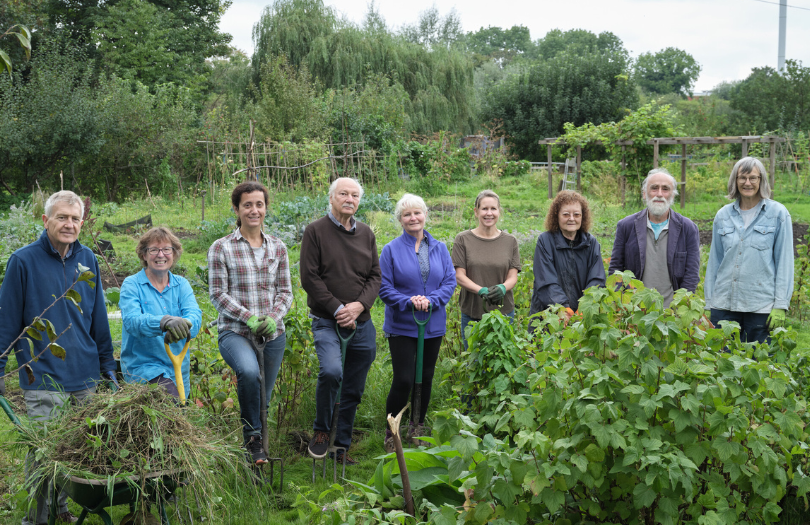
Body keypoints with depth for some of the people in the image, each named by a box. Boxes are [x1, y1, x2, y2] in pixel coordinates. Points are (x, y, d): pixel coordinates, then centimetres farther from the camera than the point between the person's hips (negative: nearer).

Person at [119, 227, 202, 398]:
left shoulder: (181, 284, 9)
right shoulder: (132, 285, -2)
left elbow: (195, 314, -9)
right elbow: (131, 320, -19)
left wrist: (185, 324, -34)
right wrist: (165, 322, -39)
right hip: (142, 366, -5)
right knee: (174, 402, -29)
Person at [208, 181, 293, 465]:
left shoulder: (277, 247, 10)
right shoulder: (221, 248, 0)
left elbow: (286, 292, 10)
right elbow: (217, 294, -3)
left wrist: (273, 318, -9)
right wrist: (249, 318, -15)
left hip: (272, 333, 4)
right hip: (235, 332, -4)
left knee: (263, 397, 8)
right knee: (249, 372, -33)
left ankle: (256, 442, 28)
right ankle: (252, 437, -16)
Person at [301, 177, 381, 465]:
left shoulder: (366, 233, 11)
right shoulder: (316, 231, -3)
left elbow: (375, 276, 9)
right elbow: (309, 277, -8)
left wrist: (359, 305, -8)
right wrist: (337, 309, -13)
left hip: (362, 323, 5)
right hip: (327, 322, -5)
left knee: (354, 390, 10)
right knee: (331, 370, -28)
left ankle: (342, 446, 25)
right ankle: (321, 432, -4)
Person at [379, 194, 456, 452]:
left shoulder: (439, 249, 6)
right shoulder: (391, 250, -4)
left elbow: (450, 282, 1)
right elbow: (384, 288, -6)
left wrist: (431, 300, -16)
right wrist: (409, 301, -20)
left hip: (433, 325, 4)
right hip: (401, 326, -4)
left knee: (426, 378, 11)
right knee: (403, 380, -8)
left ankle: (417, 429, 28)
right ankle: (390, 433, 10)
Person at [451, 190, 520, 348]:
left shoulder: (510, 241, 6)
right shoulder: (463, 239, 0)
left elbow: (513, 277, 3)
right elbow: (459, 276, -5)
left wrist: (502, 288, -20)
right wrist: (482, 290, -22)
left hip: (504, 312, 1)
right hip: (472, 313, -1)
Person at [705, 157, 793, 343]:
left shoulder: (778, 213, 1)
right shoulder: (723, 215, 10)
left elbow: (784, 260, -1)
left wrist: (781, 305, -6)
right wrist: (709, 302, 10)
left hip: (761, 306, -3)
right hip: (724, 304, 3)